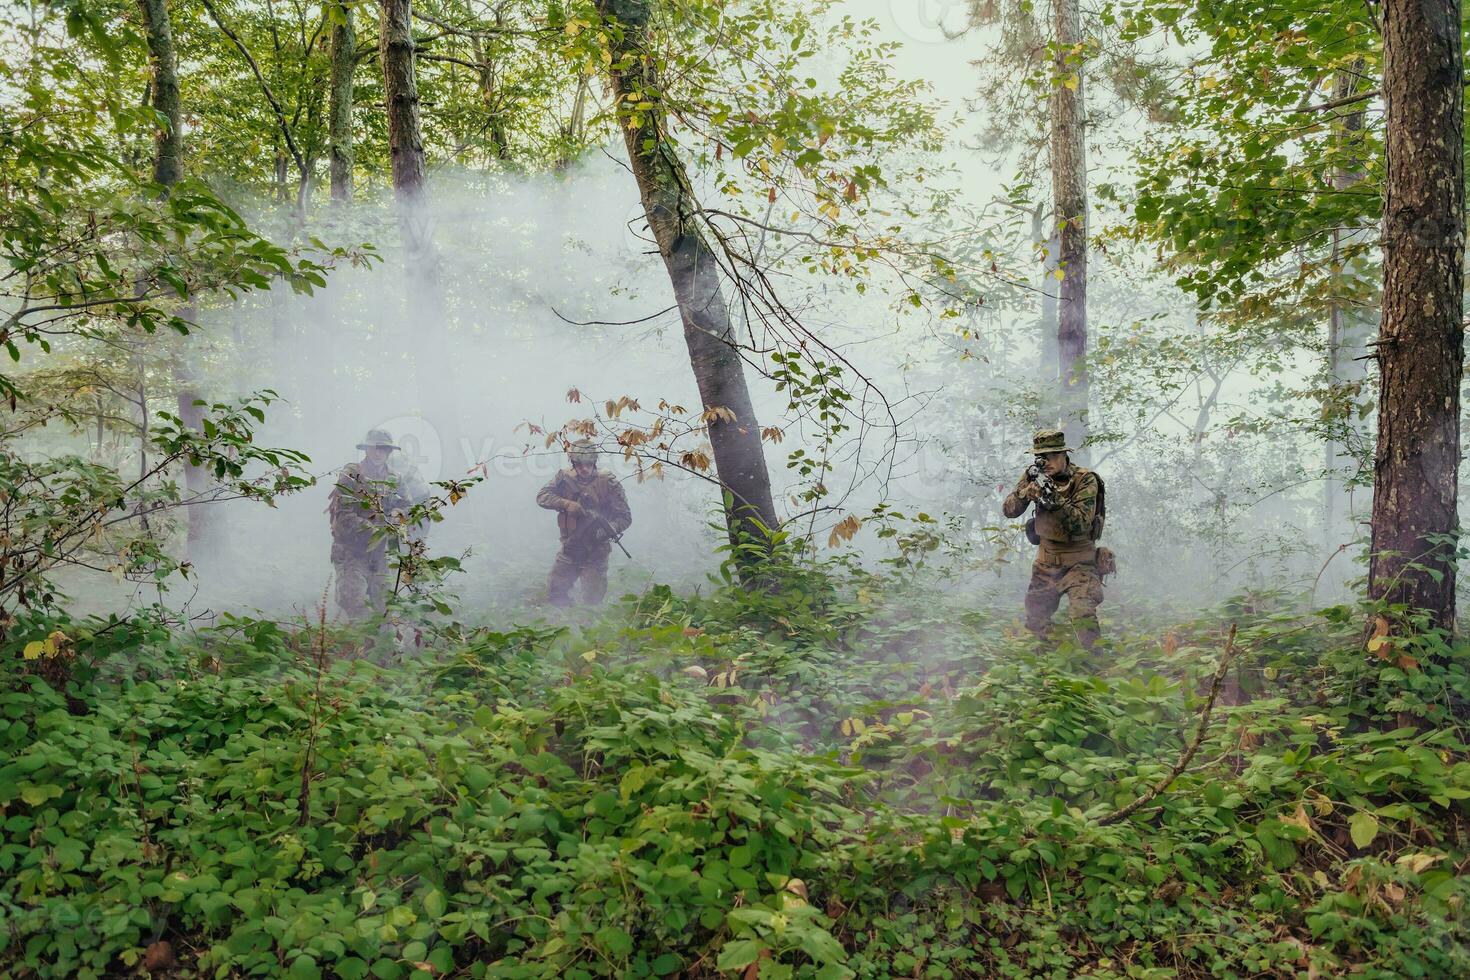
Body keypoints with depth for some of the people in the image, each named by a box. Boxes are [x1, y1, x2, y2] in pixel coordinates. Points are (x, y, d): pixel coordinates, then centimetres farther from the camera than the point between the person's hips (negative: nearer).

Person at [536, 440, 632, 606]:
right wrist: (567, 504, -26)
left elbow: (625, 517, -9)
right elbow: (542, 497, -11)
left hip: (595, 553, -3)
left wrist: (608, 530, -28)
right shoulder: (564, 479, -1)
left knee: (593, 599, -5)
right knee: (554, 593, 6)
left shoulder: (608, 483, -10)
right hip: (569, 550, 3)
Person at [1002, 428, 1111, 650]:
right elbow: (1009, 510, -8)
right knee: (1035, 621, 13)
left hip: (1079, 562, -5)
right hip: (1045, 562, 5)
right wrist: (1029, 489, -26)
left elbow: (1081, 525, -25)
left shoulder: (1085, 480, -15)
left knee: (1082, 614, -25)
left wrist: (1053, 497, -36)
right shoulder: (1034, 476, -2)